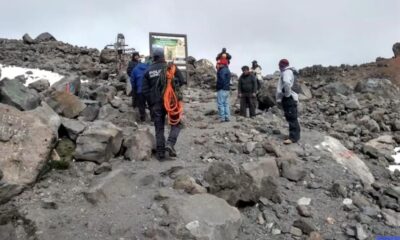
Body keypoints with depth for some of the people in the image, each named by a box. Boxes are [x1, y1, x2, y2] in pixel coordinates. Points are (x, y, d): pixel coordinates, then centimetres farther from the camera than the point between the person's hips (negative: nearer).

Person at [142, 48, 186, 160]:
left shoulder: (148, 71, 5)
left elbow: (144, 90, 2)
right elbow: (182, 82, -5)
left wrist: (150, 103, 10)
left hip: (156, 103, 3)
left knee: (159, 128, 10)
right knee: (176, 124, 12)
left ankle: (160, 153, 12)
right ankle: (170, 144, -9)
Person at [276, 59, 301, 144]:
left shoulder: (287, 72, -13)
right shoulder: (285, 72, 20)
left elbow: (287, 83, -34)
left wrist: (287, 94, -23)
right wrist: (279, 98, 15)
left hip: (289, 98, -10)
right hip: (287, 98, 10)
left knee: (291, 117, -9)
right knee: (290, 117, 14)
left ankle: (293, 137, -8)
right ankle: (295, 135, 21)